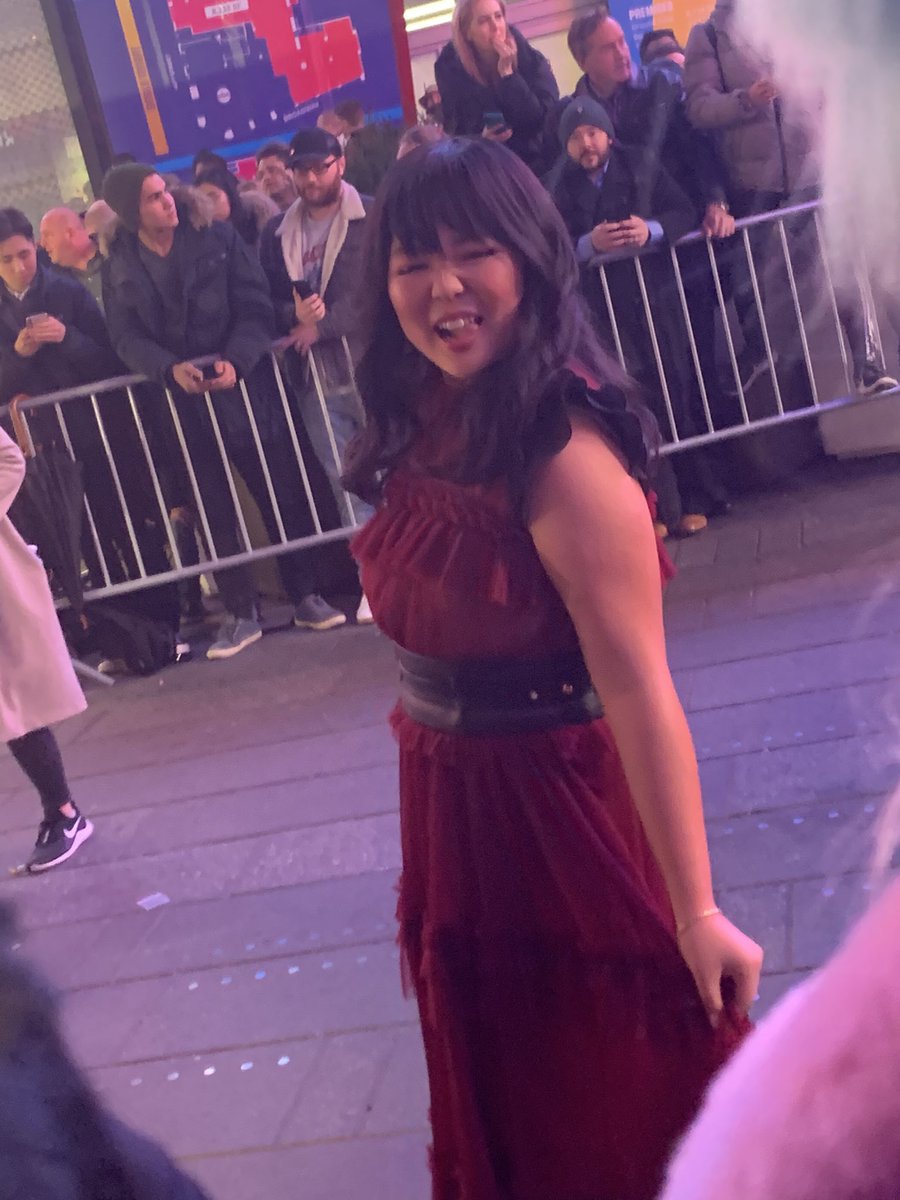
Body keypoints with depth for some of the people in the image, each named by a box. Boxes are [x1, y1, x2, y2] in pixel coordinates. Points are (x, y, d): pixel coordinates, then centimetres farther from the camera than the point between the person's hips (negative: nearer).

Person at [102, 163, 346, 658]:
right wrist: (171, 368, -21)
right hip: (180, 402, 1)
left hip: (243, 387, -1)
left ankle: (305, 596, 16)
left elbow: (255, 307, -6)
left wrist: (236, 361, -21)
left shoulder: (217, 237, -1)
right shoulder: (119, 267, 3)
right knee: (213, 510, 7)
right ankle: (240, 613, 17)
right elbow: (127, 338, -3)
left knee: (281, 493, 3)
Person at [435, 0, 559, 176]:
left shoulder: (531, 59, -8)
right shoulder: (449, 67, -6)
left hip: (537, 161, 0)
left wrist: (507, 73, -21)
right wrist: (481, 139, -22)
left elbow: (543, 119, -18)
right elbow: (455, 130, -1)